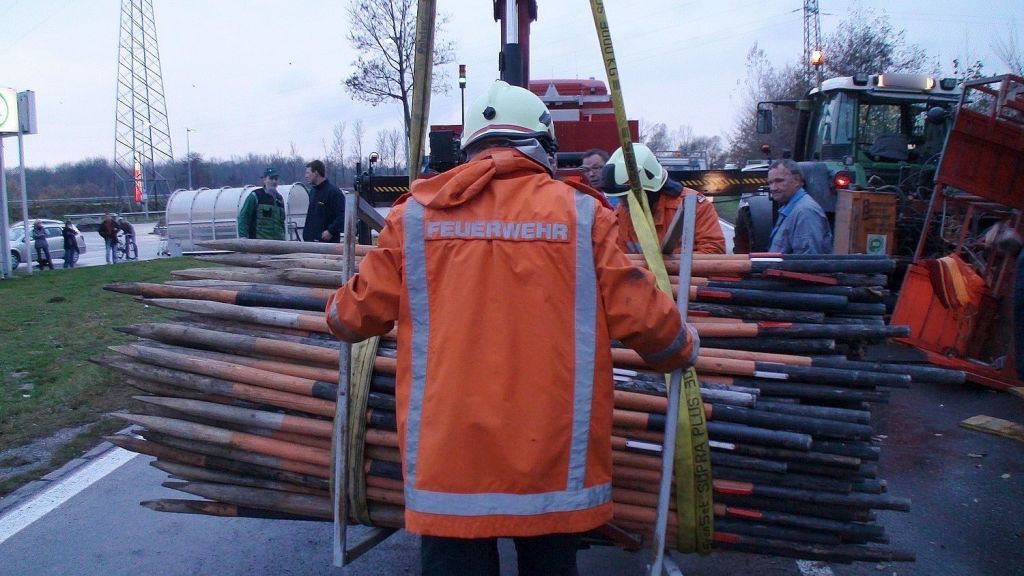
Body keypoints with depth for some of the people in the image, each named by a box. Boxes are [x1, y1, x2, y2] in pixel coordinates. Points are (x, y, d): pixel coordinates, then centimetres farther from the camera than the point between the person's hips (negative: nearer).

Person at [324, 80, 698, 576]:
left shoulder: (417, 213, 2)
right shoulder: (580, 212, -1)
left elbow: (359, 313, 10)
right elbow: (641, 317, 2)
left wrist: (337, 313, 34)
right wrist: (682, 349, 24)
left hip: (449, 453, 1)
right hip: (554, 458, 0)